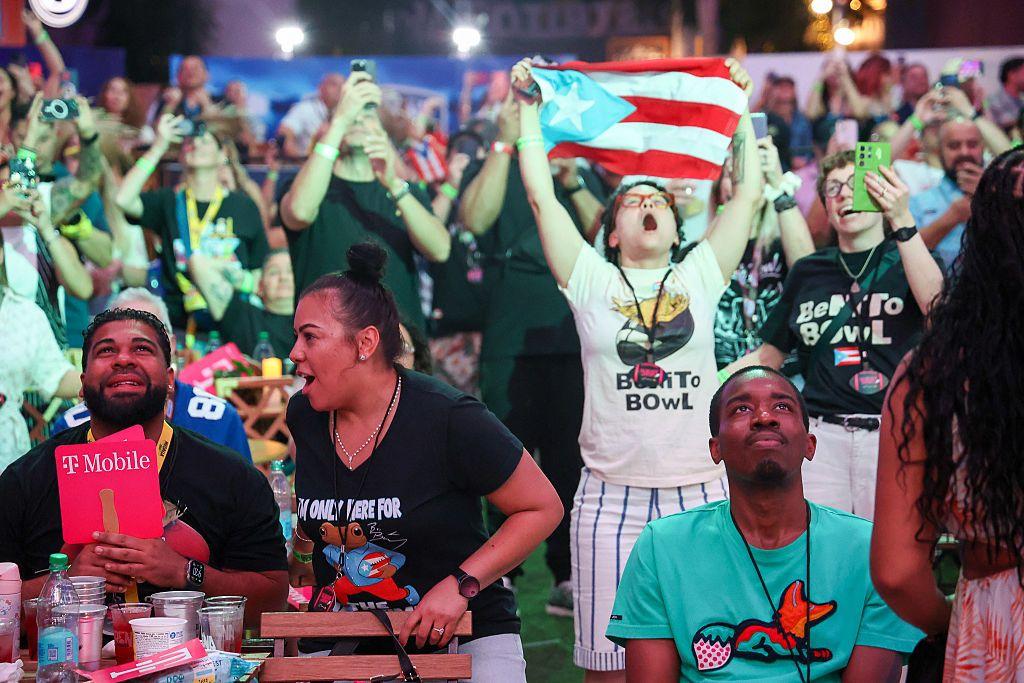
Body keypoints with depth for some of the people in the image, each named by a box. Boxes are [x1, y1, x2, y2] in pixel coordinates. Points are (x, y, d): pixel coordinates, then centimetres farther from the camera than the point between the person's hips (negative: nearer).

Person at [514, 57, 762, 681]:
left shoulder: (700, 277, 10)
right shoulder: (592, 282, 6)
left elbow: (748, 193, 10)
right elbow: (542, 198, 2)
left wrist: (740, 107, 14)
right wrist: (529, 109, 6)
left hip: (699, 493, 1)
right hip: (612, 495, -1)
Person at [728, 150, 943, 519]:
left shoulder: (905, 262, 8)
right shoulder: (809, 271, 17)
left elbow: (936, 306, -15)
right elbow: (769, 356, 21)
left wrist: (902, 221, -22)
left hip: (891, 434, -2)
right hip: (821, 433, 2)